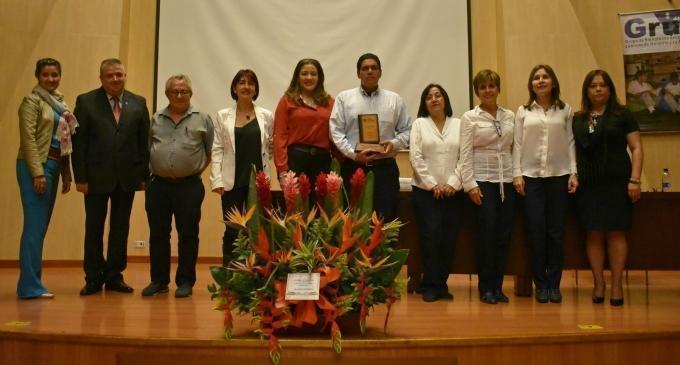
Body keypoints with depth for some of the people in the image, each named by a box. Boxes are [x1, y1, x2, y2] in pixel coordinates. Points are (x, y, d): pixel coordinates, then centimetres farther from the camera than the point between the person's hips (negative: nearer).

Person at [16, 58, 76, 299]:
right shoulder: (32, 101, -4)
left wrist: (66, 174, 12)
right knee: (35, 227, -7)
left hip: (54, 167, 8)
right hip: (36, 167, -7)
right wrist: (38, 172, -18)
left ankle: (30, 283, 16)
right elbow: (28, 138, -12)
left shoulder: (59, 102, 17)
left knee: (40, 227, 9)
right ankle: (30, 286, -2)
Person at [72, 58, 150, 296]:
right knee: (94, 228, 7)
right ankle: (93, 278, 19)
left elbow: (144, 141, 4)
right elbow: (78, 142, -2)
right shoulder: (86, 102, 1)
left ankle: (114, 276, 20)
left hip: (127, 178, 2)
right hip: (96, 177, -1)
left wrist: (144, 175, -1)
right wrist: (80, 177, -7)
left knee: (121, 228, 9)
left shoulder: (138, 103, 6)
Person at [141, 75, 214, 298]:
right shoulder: (155, 120, 11)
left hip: (189, 186, -2)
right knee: (158, 234, 7)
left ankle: (185, 281, 13)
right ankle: (159, 280, 19)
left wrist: (197, 169, 4)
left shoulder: (202, 119, 4)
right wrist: (154, 170, 7)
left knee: (188, 235, 2)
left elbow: (212, 151, 6)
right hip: (158, 185, 3)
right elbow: (147, 149, 15)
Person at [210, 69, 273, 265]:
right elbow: (217, 149, 0)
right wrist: (217, 179, -8)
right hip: (232, 181, -1)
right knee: (232, 231, 2)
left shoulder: (266, 116, 6)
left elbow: (272, 146, 11)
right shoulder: (223, 116, 4)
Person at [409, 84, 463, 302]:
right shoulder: (419, 124, 6)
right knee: (431, 236, -7)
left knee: (449, 238, 2)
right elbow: (416, 157, -3)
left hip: (452, 191, 2)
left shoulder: (458, 124, 8)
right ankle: (430, 285, 3)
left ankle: (441, 283, 13)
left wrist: (452, 184, -8)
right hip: (425, 190, -2)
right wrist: (432, 185, -9)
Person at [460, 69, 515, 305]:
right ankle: (486, 288, 8)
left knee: (504, 234, 3)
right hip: (483, 180, -4)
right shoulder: (469, 117, 0)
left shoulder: (509, 116, 11)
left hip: (506, 180, 4)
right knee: (487, 234, -5)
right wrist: (469, 184, -11)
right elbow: (466, 153, -5)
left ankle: (497, 286, 15)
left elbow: (514, 148, 10)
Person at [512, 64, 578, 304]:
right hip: (531, 176, 0)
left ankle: (554, 284, 12)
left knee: (556, 231, 2)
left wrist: (573, 172, -3)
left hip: (559, 176, 0)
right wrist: (517, 174, -3)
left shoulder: (565, 110, 7)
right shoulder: (523, 112, 7)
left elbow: (570, 143, 5)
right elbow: (517, 145, 4)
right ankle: (541, 284, 10)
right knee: (536, 231, 0)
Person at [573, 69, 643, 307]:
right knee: (593, 234, 2)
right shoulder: (578, 120, 12)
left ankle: (616, 285, 7)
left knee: (615, 233, -1)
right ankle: (598, 284, 12)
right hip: (588, 184, 3)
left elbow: (636, 148, 0)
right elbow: (574, 151, 15)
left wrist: (634, 180, -9)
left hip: (616, 182, -2)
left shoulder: (622, 115, 3)